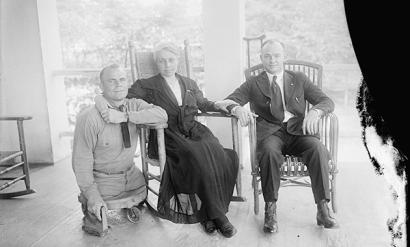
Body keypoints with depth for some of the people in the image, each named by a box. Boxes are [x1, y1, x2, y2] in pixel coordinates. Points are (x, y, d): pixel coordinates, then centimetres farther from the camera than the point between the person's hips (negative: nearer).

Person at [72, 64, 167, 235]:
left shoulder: (133, 106, -5)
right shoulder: (88, 118, -21)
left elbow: (161, 115, -21)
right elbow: (81, 160, -18)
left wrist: (126, 116, -30)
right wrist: (92, 195, -22)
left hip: (132, 175, 5)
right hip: (103, 180, -5)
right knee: (98, 225, -5)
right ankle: (87, 203, 23)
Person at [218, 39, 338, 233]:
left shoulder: (299, 79, 19)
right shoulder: (253, 84, 15)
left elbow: (327, 101, 10)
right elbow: (227, 101, 2)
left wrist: (315, 111, -15)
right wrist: (238, 109, -24)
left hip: (298, 131, 2)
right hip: (270, 132, -1)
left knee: (317, 148, -30)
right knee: (269, 151, -36)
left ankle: (323, 209, -24)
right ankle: (270, 210, -26)